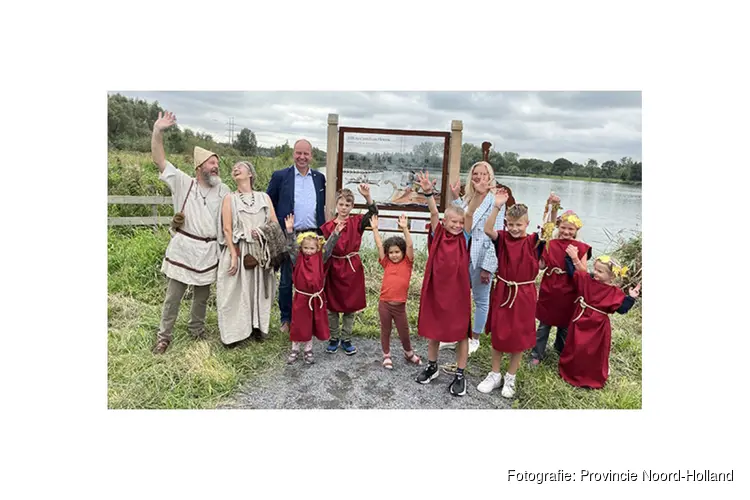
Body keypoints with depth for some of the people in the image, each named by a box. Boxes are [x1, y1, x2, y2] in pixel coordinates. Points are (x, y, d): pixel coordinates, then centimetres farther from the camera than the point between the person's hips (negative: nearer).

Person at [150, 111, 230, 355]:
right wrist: (157, 131, -20)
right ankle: (164, 336, 21)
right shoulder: (183, 183, -1)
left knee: (202, 295, 15)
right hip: (182, 249, -2)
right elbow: (159, 159, -7)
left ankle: (196, 329, 35)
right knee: (173, 296, 6)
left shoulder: (223, 190, 4)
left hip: (209, 252, 2)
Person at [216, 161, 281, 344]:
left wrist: (261, 230, -12)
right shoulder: (230, 198, 5)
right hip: (238, 252, -2)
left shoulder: (264, 197, 11)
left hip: (261, 252, 2)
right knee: (237, 291, 0)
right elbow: (227, 229, -4)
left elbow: (275, 223, 9)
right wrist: (234, 256, -13)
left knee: (259, 289, 9)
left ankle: (257, 326, 22)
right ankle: (234, 332, 10)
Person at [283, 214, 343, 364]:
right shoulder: (297, 259, -6)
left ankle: (308, 350, 32)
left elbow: (329, 246, -10)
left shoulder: (320, 258, -3)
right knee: (298, 324, 9)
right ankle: (294, 350, 28)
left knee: (313, 325, 14)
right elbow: (291, 246, -16)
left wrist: (336, 233, -22)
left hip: (316, 297, 2)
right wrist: (290, 230, -29)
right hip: (301, 297, -1)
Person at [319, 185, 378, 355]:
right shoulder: (327, 226, -2)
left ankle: (346, 340, 25)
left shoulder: (357, 222, -2)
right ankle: (333, 339, 27)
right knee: (332, 307, 11)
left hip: (352, 268, 0)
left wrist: (367, 196, -31)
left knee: (350, 307, 10)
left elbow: (373, 213, -18)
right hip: (334, 269, 0)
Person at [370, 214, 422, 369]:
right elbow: (379, 245, -2)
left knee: (404, 332, 14)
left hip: (400, 305, -1)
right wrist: (375, 228, -7)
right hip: (384, 303, 1)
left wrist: (405, 228, -19)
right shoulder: (386, 263, 2)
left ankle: (409, 353, 39)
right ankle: (386, 356, 33)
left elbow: (410, 246, -12)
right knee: (385, 331, 15)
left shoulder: (407, 263, -1)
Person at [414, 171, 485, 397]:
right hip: (435, 289, 1)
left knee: (461, 332, 8)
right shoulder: (437, 235, -2)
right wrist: (428, 192, -31)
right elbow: (434, 212, -16)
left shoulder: (464, 237, -2)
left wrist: (478, 194, -30)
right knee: (432, 330, 16)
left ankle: (460, 375, 24)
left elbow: (470, 213, -15)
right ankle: (432, 367, 37)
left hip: (458, 291, -1)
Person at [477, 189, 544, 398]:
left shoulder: (533, 241, -5)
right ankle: (495, 375, 29)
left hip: (524, 294, -1)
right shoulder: (502, 238, -5)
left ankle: (511, 378, 28)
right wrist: (497, 207, -35)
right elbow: (488, 230, -23)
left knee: (520, 337, 9)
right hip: (502, 291, 1)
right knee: (498, 334, 11)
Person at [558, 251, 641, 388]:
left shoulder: (614, 292, -12)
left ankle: (594, 378, 30)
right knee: (575, 349, 16)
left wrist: (631, 298, -25)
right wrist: (572, 258, -2)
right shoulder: (586, 279, -4)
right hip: (580, 322, 3)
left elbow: (622, 308, -15)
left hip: (598, 327, -3)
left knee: (595, 353, 10)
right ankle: (570, 371, 36)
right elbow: (573, 273, 4)